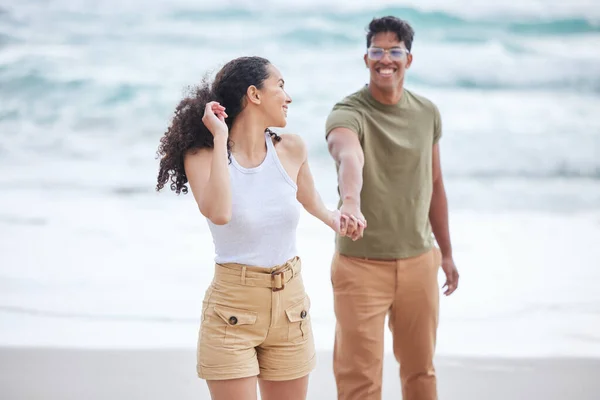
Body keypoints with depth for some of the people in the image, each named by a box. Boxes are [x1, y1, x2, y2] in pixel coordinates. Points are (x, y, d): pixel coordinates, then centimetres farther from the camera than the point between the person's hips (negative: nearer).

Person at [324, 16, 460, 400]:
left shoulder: (427, 113, 4)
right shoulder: (348, 114, -15)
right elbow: (349, 158, -39)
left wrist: (446, 252, 19)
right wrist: (351, 203, -59)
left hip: (419, 261, 5)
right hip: (361, 264, -4)